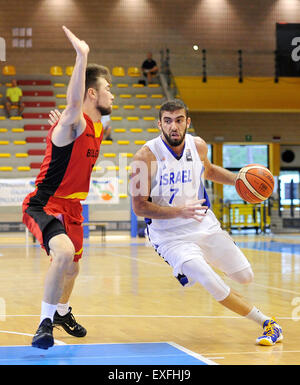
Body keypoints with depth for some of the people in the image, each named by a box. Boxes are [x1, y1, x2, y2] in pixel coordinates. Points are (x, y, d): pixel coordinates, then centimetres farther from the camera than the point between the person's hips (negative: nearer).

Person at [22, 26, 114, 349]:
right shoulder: (74, 123, -21)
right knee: (64, 252, -33)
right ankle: (45, 323, -20)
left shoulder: (97, 127, 7)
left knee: (72, 267, 23)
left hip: (71, 207, 9)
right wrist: (82, 55, -51)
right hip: (44, 205, -9)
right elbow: (74, 102, -46)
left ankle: (62, 311, 52)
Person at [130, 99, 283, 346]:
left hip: (205, 225, 5)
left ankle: (205, 262, 39)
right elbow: (139, 207, -19)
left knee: (245, 277, 9)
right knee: (216, 288, -21)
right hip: (170, 235, -5)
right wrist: (180, 211, -31)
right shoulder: (146, 156, -20)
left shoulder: (198, 146, -4)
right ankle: (267, 323, -4)